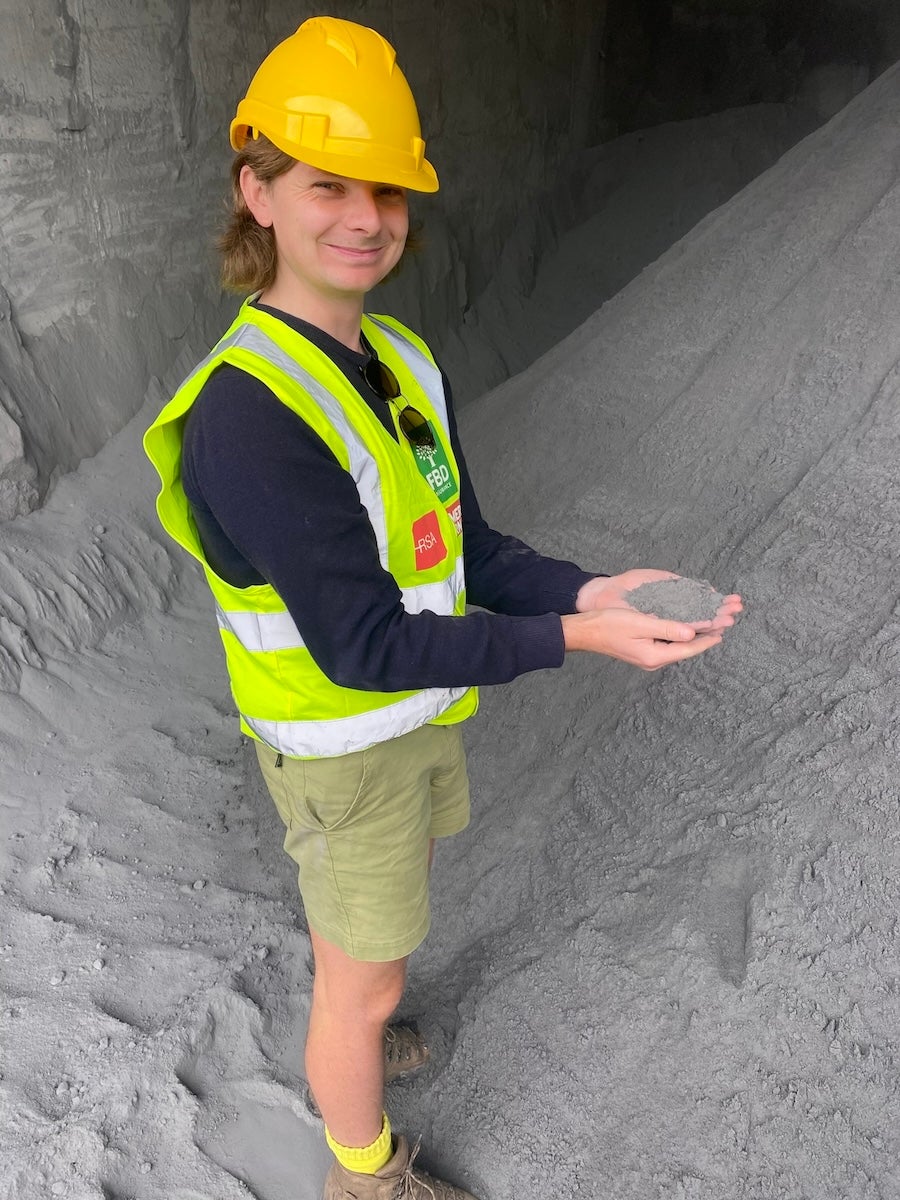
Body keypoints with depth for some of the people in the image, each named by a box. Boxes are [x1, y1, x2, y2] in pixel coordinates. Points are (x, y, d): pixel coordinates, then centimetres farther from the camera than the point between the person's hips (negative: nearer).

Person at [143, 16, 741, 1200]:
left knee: (372, 916, 30)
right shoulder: (247, 415, -31)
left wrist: (585, 589, -18)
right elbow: (361, 646, -30)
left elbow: (468, 549, -1)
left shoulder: (405, 362, -5)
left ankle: (345, 1045, 61)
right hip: (344, 749, -8)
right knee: (368, 979, 14)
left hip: (419, 711, 8)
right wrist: (570, 641, -32)